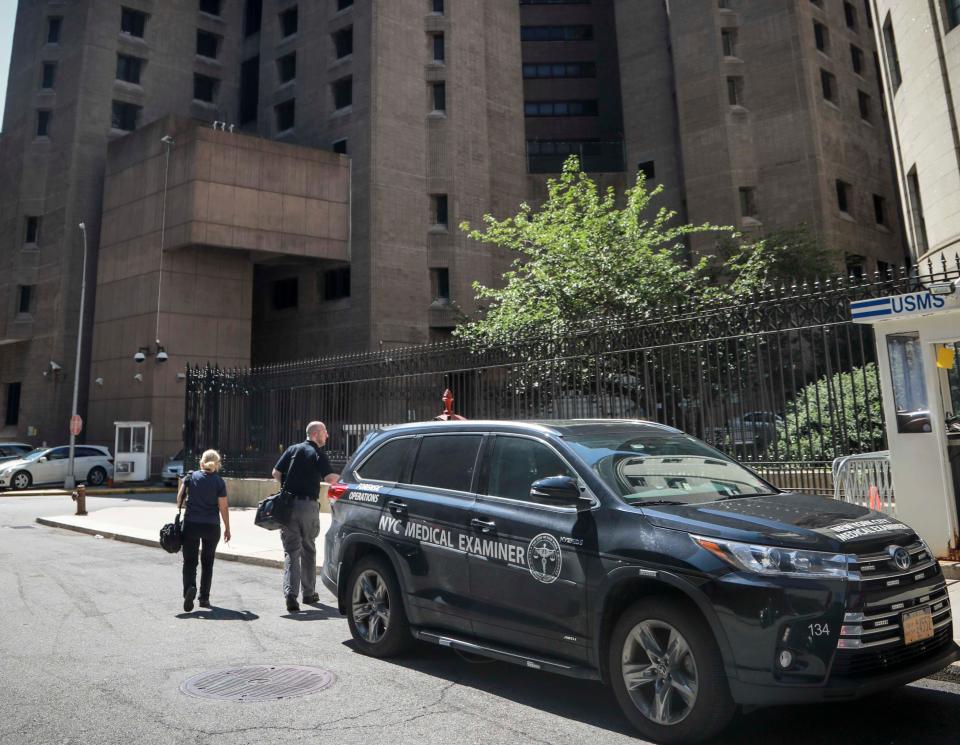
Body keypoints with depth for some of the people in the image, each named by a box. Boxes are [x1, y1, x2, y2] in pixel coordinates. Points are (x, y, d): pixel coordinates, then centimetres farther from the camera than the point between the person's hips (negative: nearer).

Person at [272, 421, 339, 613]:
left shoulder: (292, 449, 9)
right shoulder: (318, 454, -5)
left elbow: (276, 473, 8)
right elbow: (330, 478, -19)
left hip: (288, 504, 3)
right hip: (309, 505, -2)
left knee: (291, 551, 2)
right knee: (308, 550, 14)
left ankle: (290, 593, -13)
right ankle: (309, 593, 22)